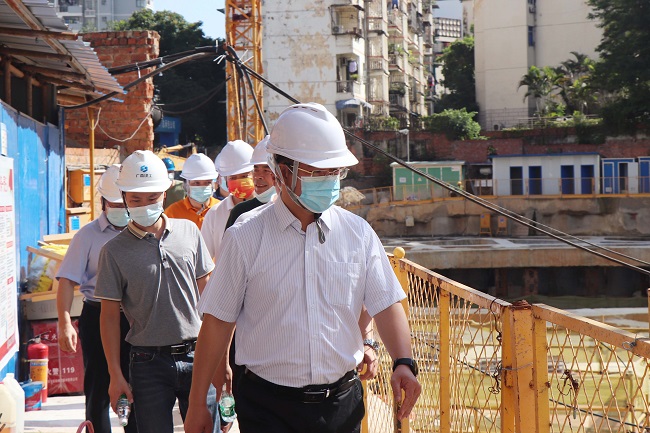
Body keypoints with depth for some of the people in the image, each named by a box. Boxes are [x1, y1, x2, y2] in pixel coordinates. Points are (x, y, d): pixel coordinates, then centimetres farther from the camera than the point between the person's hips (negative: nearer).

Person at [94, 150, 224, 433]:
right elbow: (109, 316, -1)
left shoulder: (188, 232, 5)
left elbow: (206, 291, 11)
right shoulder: (115, 251, -3)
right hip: (149, 364, -2)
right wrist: (115, 375, -4)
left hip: (196, 356, 2)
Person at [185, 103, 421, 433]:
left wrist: (403, 362, -14)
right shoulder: (245, 238, -5)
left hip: (341, 403, 3)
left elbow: (385, 304, 4)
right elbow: (218, 321, -2)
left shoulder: (358, 233, 4)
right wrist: (197, 405, -1)